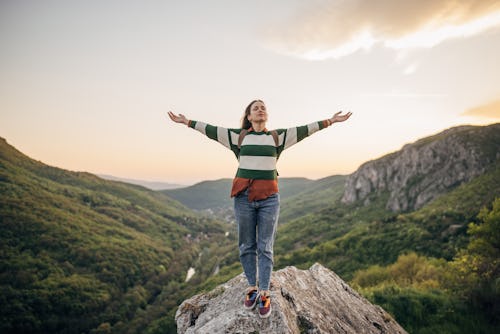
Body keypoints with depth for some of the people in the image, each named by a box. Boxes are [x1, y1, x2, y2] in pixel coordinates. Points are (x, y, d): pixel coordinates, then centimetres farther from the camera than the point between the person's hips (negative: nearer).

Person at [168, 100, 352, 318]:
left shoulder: (277, 136, 8)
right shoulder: (238, 136, 7)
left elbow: (304, 130, 5)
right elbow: (211, 130, 8)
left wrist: (331, 120, 2)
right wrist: (186, 121, 8)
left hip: (269, 198, 0)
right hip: (244, 196, 0)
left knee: (265, 247, 3)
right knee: (246, 246, 8)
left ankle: (264, 294, 12)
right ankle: (252, 287, 24)